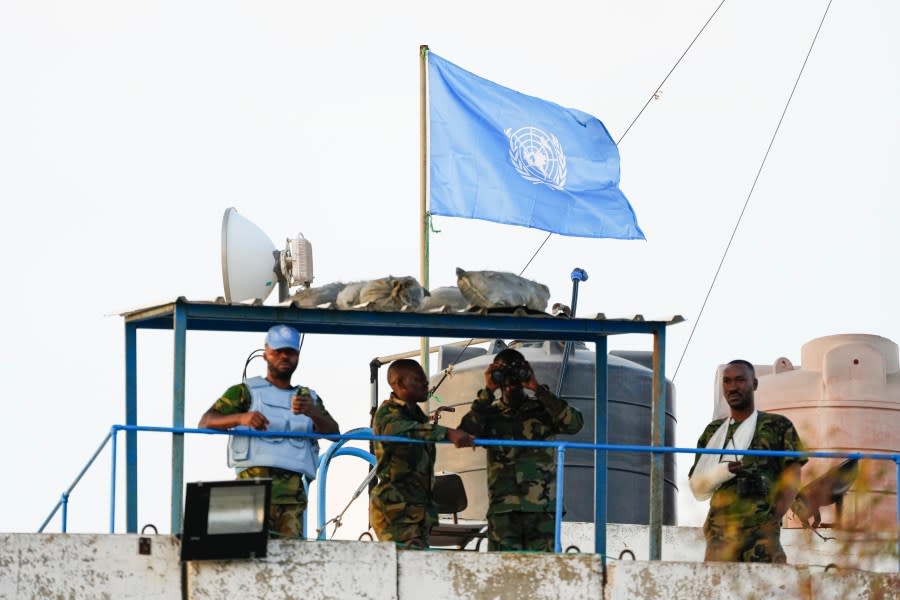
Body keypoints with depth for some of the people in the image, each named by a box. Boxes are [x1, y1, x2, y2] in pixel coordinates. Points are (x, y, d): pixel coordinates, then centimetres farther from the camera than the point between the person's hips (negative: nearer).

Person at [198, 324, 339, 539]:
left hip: (293, 488, 3)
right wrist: (241, 418, -18)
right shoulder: (245, 392, 16)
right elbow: (206, 422, 3)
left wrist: (311, 412, -12)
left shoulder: (309, 398, 28)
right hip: (255, 480, -3)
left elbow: (333, 432, 11)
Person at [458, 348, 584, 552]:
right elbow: (465, 433, -5)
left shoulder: (542, 410, 12)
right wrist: (487, 392, -4)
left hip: (542, 507, 0)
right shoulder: (490, 414, 14)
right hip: (502, 509, 0)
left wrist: (538, 390, -7)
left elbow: (574, 424, -6)